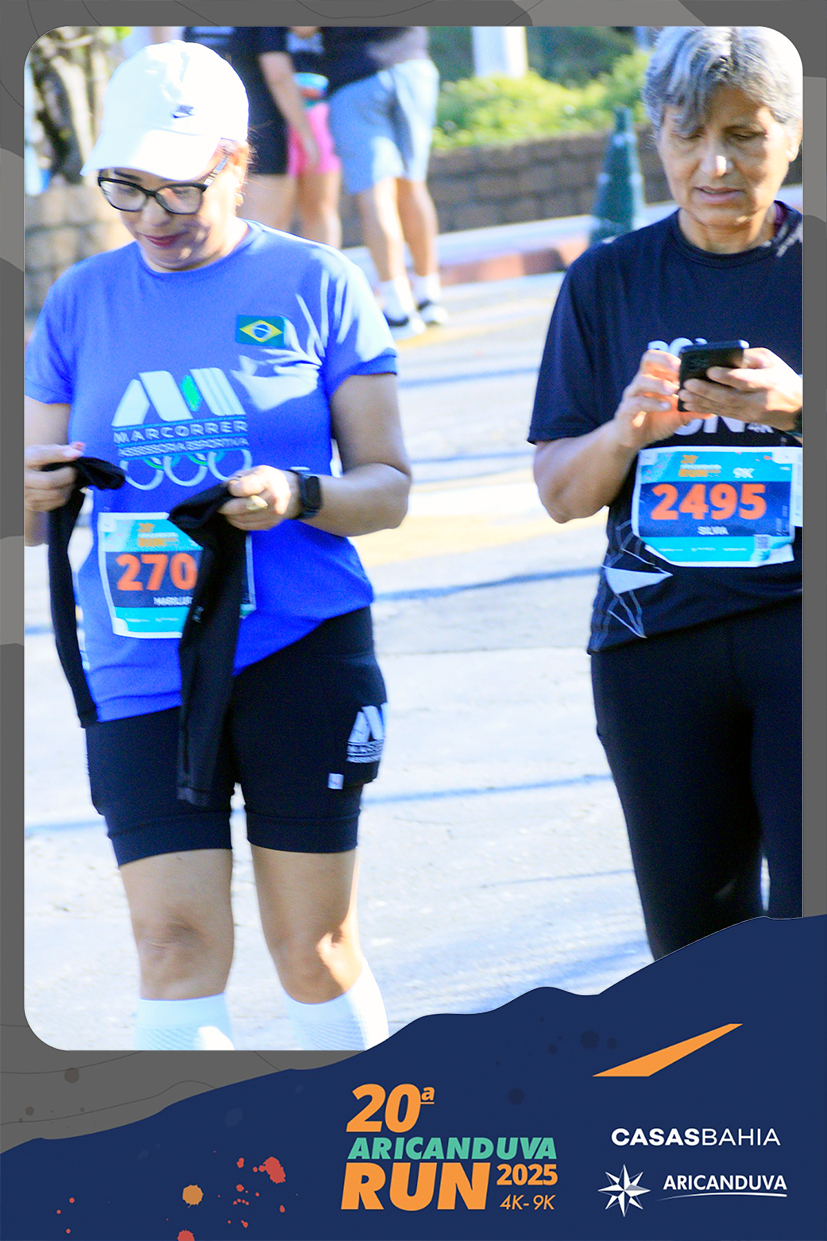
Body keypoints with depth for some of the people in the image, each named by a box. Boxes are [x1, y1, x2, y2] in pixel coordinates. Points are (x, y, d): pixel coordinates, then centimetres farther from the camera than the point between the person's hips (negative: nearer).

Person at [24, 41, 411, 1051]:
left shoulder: (314, 287, 1)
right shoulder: (80, 303, 9)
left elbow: (387, 485, 2)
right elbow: (34, 514, 12)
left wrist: (299, 499, -19)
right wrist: (34, 493, -12)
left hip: (301, 652, -2)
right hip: (141, 670, 2)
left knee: (314, 948, 4)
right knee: (176, 947, -8)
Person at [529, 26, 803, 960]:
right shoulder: (609, 281, 9)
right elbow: (560, 491, 9)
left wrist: (799, 408, -18)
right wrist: (627, 430, -12)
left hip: (804, 617, -3)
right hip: (656, 637, 3)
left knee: (810, 924, -12)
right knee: (694, 934, 5)